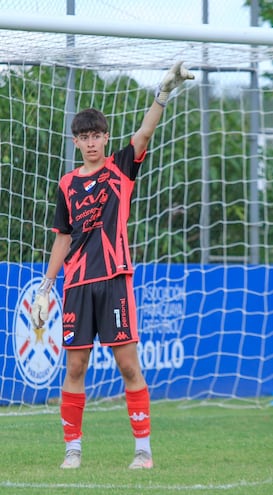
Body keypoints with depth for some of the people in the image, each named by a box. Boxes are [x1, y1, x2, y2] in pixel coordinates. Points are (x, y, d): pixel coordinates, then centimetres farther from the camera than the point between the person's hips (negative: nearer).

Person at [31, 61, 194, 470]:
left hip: (114, 281, -3)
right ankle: (72, 448, 10)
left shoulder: (121, 168, 4)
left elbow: (145, 133, -12)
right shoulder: (68, 185, 12)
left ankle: (144, 448, -1)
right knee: (75, 367, 2)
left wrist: (165, 91, -26)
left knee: (129, 364, -4)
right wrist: (46, 286, 13)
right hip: (77, 283, 3)